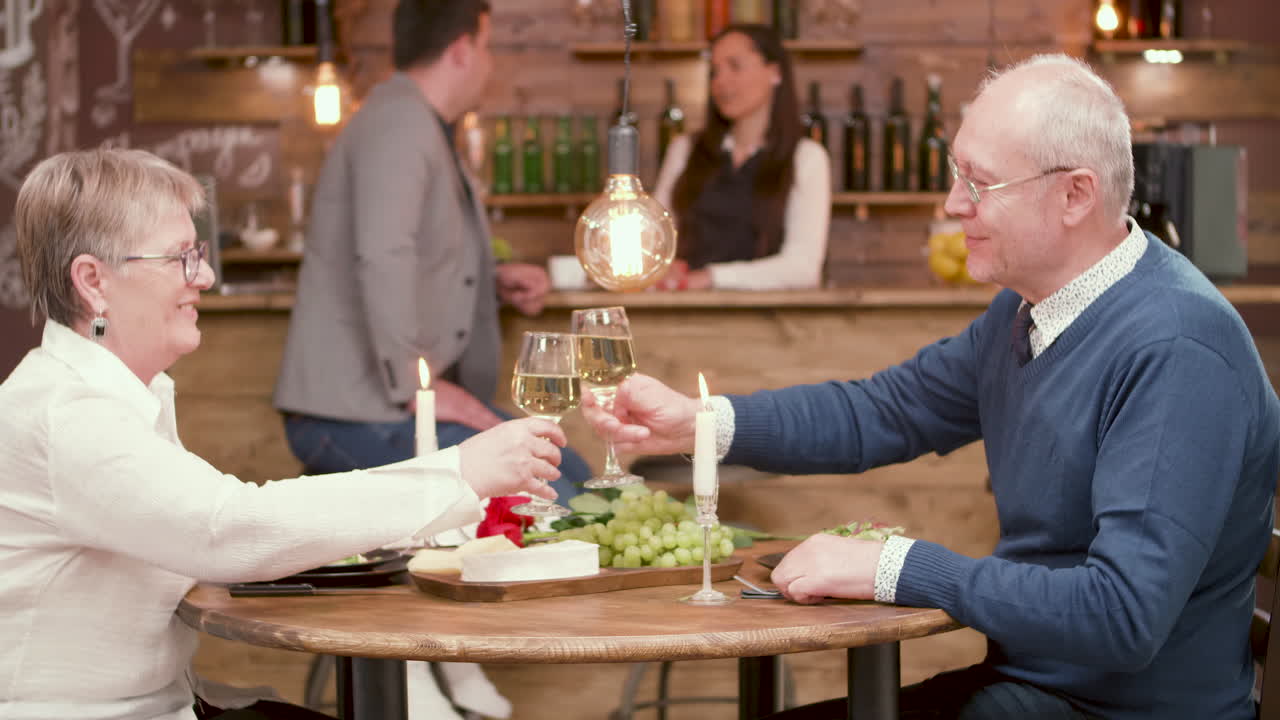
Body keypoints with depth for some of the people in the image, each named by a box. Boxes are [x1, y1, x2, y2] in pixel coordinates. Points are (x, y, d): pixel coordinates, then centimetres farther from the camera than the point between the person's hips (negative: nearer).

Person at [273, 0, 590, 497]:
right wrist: (414, 386, -24)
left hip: (388, 400, 11)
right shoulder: (400, 121, -14)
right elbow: (382, 259, -27)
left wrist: (495, 281, 15)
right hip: (354, 415, -11)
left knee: (573, 478, 10)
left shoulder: (419, 124, 21)